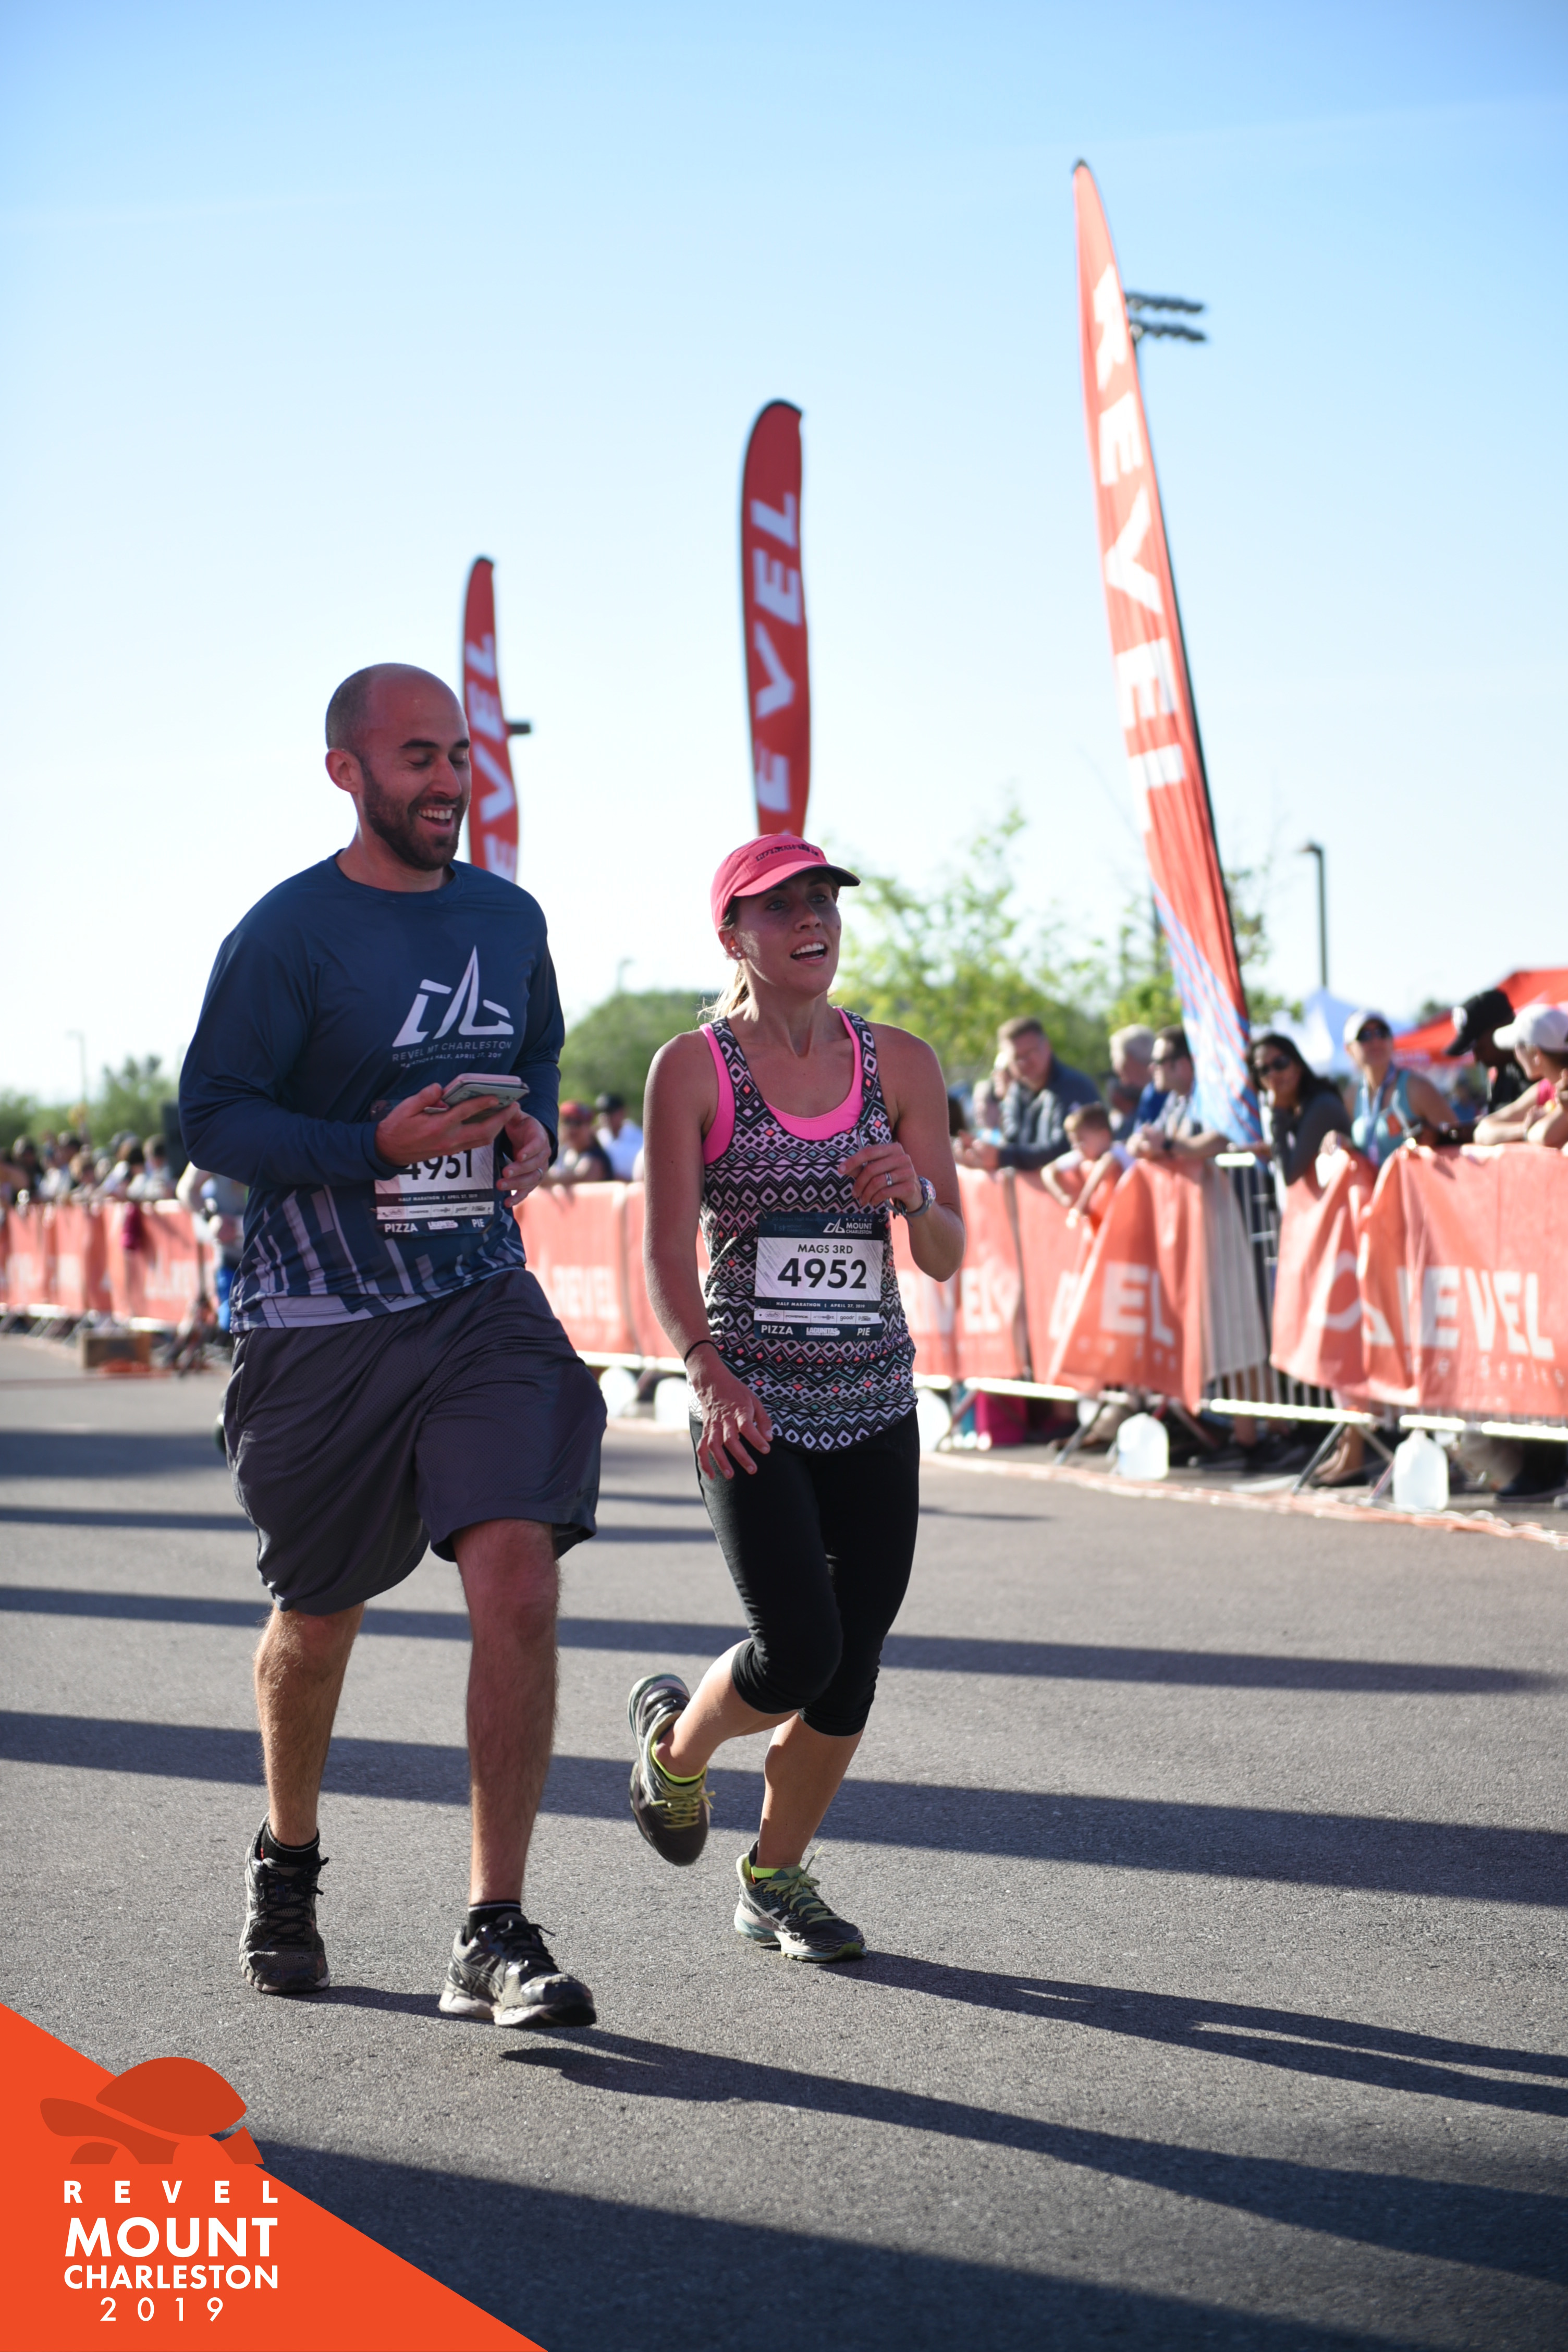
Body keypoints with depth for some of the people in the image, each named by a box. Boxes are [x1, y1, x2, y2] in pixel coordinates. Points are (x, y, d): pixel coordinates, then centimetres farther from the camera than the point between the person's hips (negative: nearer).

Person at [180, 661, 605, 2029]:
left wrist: (536, 1129, 2)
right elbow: (210, 1117, -9)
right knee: (319, 1621, 12)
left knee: (519, 1583, -15)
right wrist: (376, 1147, -20)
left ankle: (496, 1940, -8)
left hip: (483, 1302, 3)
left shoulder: (510, 918, 8)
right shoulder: (286, 933, -8)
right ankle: (288, 1863, 41)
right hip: (320, 1322, -3)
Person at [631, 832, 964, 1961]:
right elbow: (670, 1253, -6)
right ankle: (675, 1738, 21)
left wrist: (911, 1191, -16)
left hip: (876, 1408, 4)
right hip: (752, 1405, -4)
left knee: (853, 1665, 2)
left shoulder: (900, 1062, 6)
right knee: (800, 1648, -14)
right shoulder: (695, 1067, -3)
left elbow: (948, 1257, 6)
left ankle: (776, 1879, 25)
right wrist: (708, 1368, -21)